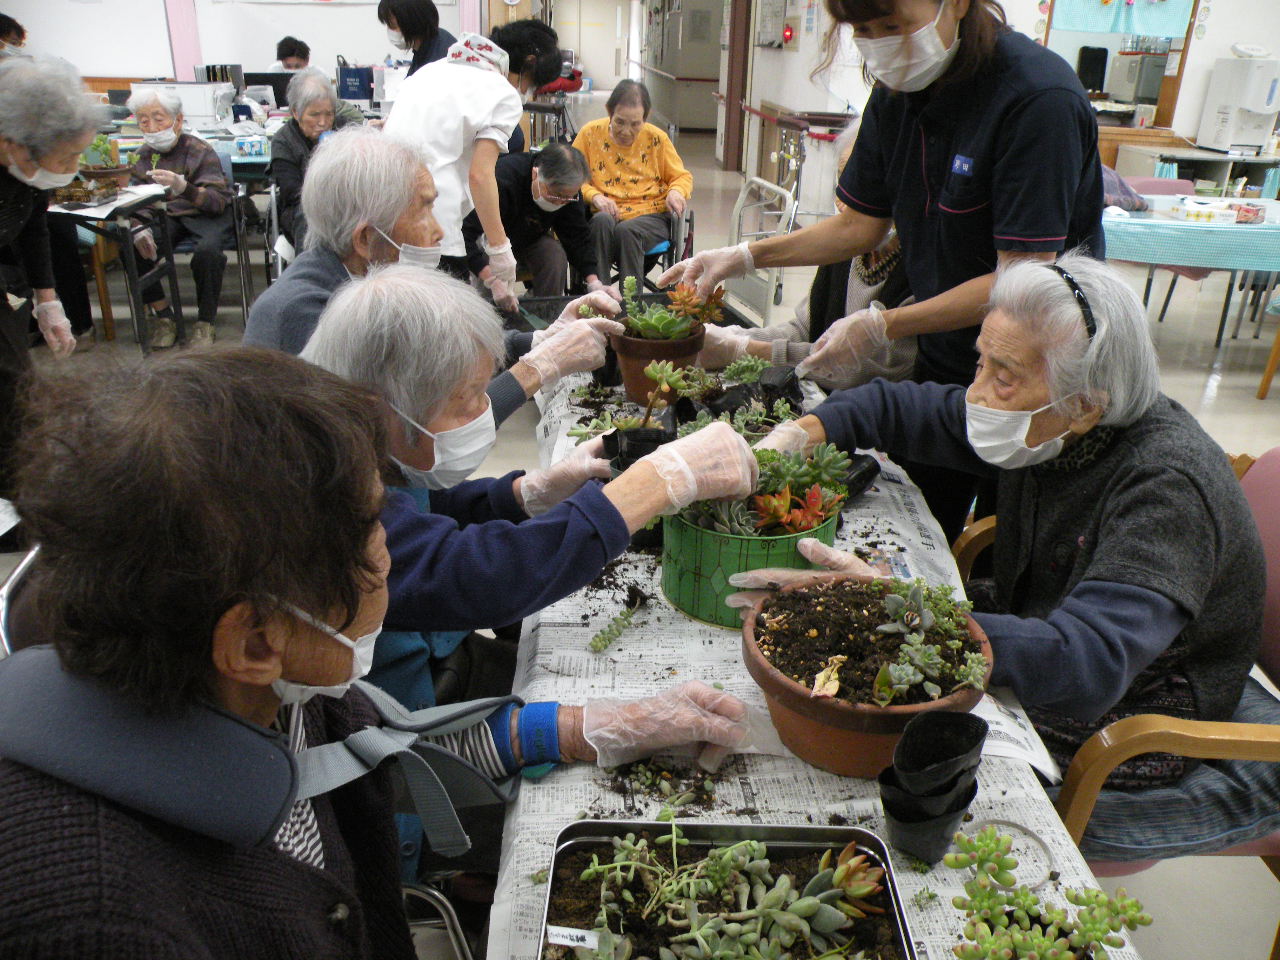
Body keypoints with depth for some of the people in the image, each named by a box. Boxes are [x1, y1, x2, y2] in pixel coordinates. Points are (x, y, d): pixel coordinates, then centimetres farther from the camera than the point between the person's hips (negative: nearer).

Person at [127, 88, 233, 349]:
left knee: (208, 250, -36)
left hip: (205, 215, -4)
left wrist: (183, 187, -40)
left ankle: (205, 322, -17)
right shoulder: (142, 156, 5)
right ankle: (163, 316, -5)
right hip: (165, 217, 5)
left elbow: (219, 202, -20)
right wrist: (139, 230, -17)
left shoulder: (201, 151, -10)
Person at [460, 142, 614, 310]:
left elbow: (578, 239, -14)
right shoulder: (502, 179, -38)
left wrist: (594, 282, -30)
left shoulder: (567, 190, -19)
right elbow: (468, 233, -44)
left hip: (529, 240, 4)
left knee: (555, 253, -26)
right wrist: (493, 281, -55)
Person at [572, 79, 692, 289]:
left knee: (626, 230, -35)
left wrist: (676, 192, -8)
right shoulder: (590, 133, 5)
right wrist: (594, 196, -13)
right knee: (602, 221, -37)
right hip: (605, 215, 0)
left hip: (651, 216, 0)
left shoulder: (657, 138, 6)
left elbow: (682, 176, 16)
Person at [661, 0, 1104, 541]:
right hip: (942, 360, 7)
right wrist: (746, 257, -1)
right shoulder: (898, 91, -2)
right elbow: (860, 225, 8)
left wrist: (880, 327, -26)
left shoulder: (1039, 99, -24)